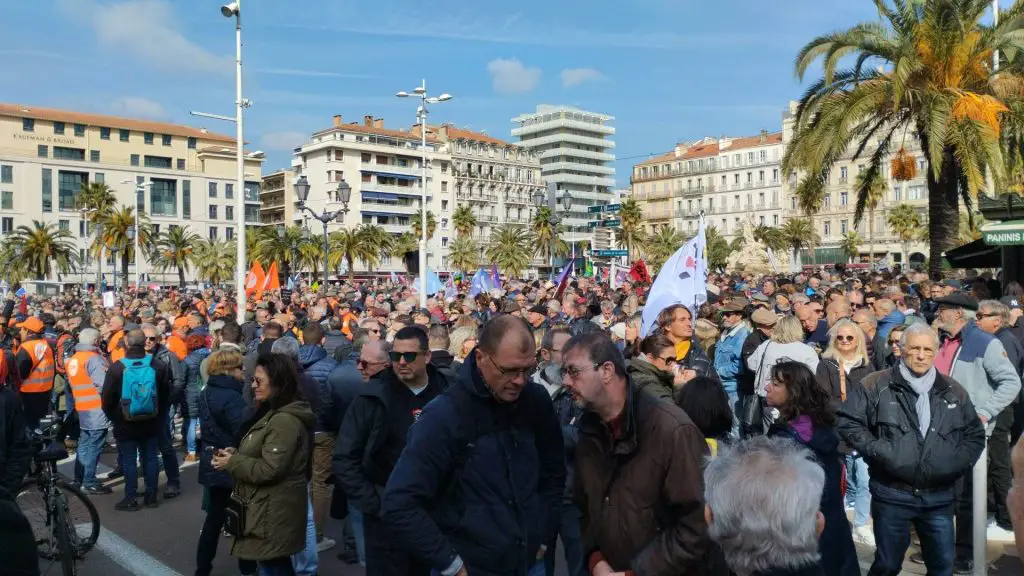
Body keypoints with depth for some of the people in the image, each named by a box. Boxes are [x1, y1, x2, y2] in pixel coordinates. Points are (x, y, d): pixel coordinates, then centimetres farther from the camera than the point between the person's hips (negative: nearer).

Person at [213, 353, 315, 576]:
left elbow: (269, 469, -26)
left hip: (274, 512, -11)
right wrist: (235, 454, 3)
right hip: (269, 508, 11)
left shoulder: (284, 420, -22)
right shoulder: (274, 414, 12)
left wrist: (231, 463, -14)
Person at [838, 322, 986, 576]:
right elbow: (848, 422, -6)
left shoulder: (953, 391, 8)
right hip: (892, 494, -3)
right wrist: (878, 451, -15)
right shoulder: (875, 385, -5)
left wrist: (958, 462, 1)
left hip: (940, 496, 4)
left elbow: (975, 434, 17)